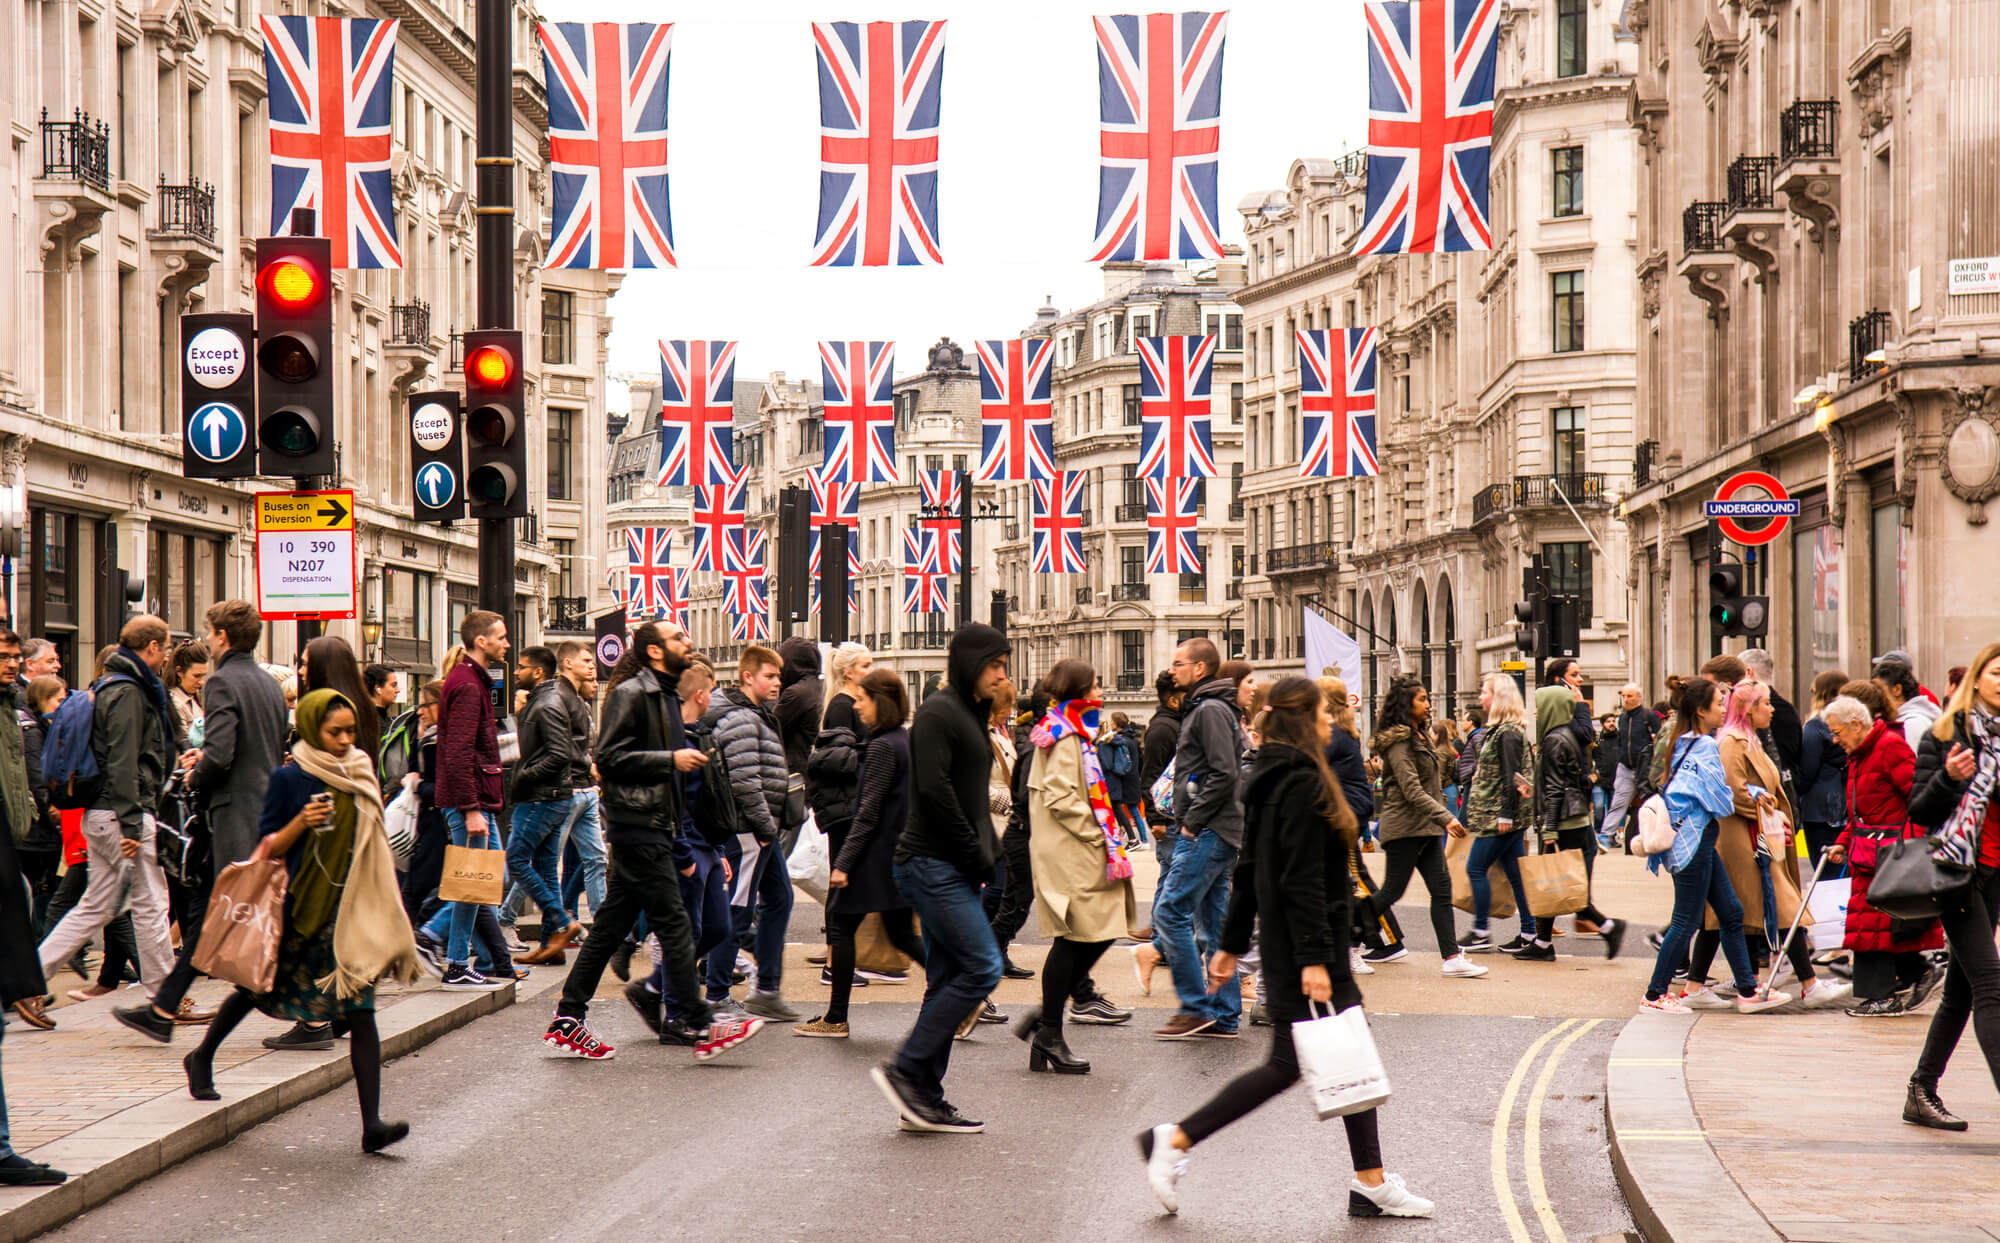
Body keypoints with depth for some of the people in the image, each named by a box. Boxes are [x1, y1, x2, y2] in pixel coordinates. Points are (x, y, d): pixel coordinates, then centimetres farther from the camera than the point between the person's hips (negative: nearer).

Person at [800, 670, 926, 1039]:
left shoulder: (882, 747, -15)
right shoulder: (907, 741, 11)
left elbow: (868, 812, -19)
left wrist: (843, 862, -18)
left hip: (875, 853, -9)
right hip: (901, 853, 9)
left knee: (840, 926, 2)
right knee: (902, 935, 13)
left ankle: (836, 1019, 5)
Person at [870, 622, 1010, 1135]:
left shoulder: (970, 715, 19)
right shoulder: (938, 713, -10)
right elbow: (933, 791, -19)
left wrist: (986, 851, 8)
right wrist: (976, 855, -14)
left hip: (950, 868, 10)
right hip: (933, 863, -10)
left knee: (948, 978, 8)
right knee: (981, 967, -13)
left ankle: (924, 1094, 11)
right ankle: (905, 1069, -9)